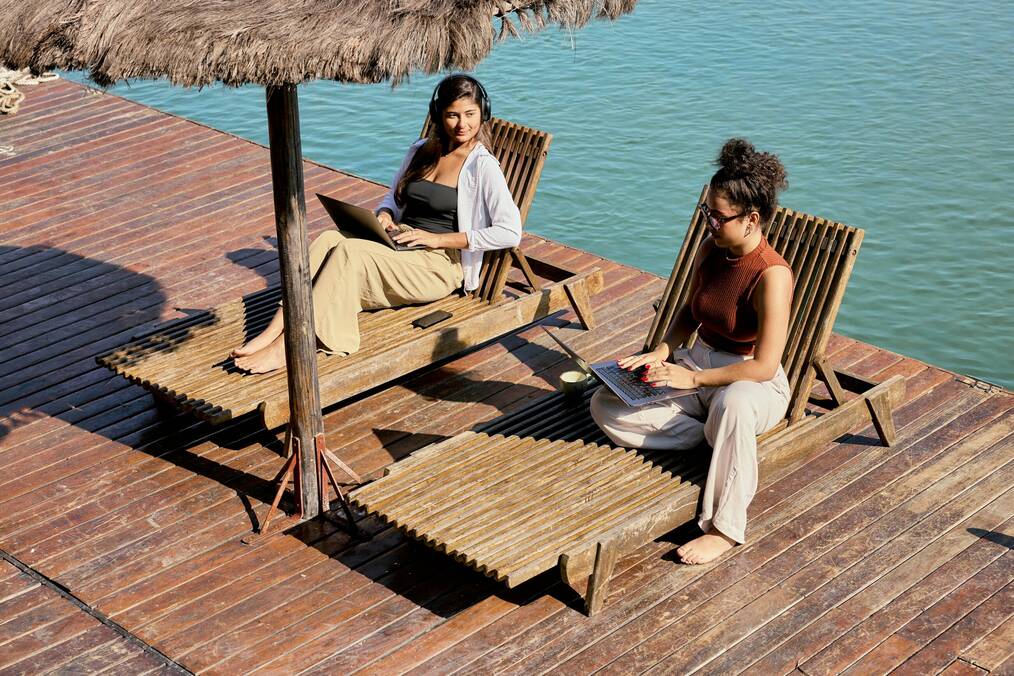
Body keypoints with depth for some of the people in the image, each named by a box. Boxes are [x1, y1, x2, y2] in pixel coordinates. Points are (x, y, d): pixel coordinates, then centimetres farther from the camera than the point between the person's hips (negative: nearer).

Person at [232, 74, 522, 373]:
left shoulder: (482, 166, -6)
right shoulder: (421, 151, 16)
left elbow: (510, 233, -14)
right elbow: (393, 196, 28)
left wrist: (439, 238, -14)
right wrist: (384, 214, 1)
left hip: (440, 262, -6)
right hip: (397, 242, 6)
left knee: (348, 252, -30)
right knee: (329, 240, -24)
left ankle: (285, 348, -33)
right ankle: (272, 333, -33)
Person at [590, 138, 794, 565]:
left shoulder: (772, 275, -23)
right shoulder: (709, 250, -2)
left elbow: (764, 366, -25)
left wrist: (693, 378, -22)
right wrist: (662, 353, -2)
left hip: (750, 383, -7)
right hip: (698, 365, 7)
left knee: (733, 403, -45)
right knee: (606, 406, -12)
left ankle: (724, 528, -31)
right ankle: (717, 436, -15)